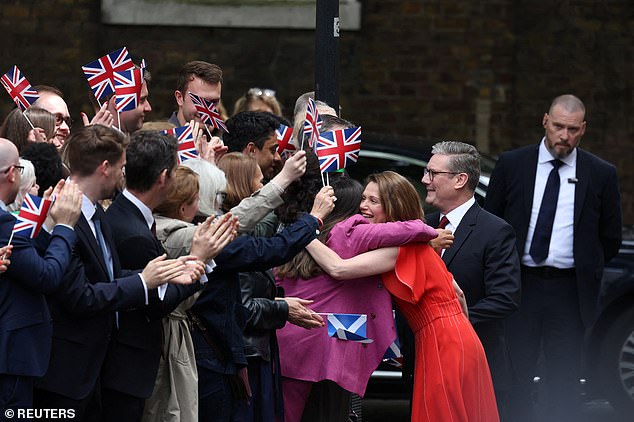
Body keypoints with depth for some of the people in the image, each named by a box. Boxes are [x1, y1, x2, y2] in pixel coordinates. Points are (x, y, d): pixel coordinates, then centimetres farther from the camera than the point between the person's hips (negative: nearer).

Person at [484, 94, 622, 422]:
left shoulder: (601, 174, 3)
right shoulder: (512, 165, 3)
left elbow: (610, 238, 11)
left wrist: (585, 270, 8)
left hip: (568, 293, 0)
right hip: (519, 287, 1)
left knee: (564, 384, 2)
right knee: (515, 377, 4)